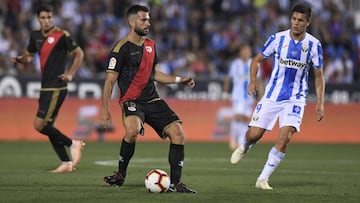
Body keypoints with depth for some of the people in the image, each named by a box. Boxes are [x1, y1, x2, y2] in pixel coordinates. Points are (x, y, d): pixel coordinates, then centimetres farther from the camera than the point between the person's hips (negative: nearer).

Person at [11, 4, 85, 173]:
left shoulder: (61, 36, -10)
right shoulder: (35, 36, 10)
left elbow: (79, 54, -1)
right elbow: (29, 56, 22)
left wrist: (70, 74, -9)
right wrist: (19, 59, 0)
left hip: (56, 88, -8)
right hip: (45, 87, 8)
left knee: (40, 125, -13)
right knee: (48, 127, 8)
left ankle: (72, 144, -1)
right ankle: (67, 163, 12)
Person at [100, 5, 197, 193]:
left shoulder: (150, 45, 12)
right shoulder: (121, 48, -9)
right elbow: (109, 81, -8)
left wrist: (179, 80, 14)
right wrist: (104, 110, -12)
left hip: (152, 100, 7)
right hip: (131, 100, -7)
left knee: (178, 133, -8)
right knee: (133, 130, -35)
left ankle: (175, 183, -1)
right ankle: (120, 174, -13)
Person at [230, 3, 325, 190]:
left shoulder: (314, 45, -3)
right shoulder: (278, 38, -4)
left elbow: (318, 76, 6)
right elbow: (257, 60, 7)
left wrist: (320, 103, -3)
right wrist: (253, 82, -10)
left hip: (295, 99, -1)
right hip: (272, 95, 1)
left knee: (284, 137, -19)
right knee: (254, 134, -3)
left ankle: (263, 179, -8)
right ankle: (244, 148, 37)